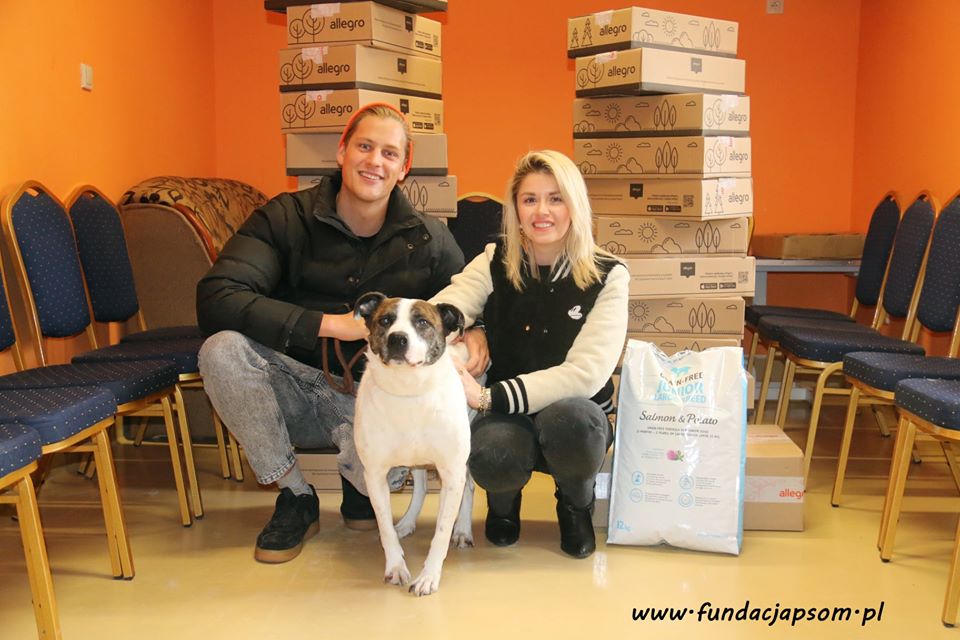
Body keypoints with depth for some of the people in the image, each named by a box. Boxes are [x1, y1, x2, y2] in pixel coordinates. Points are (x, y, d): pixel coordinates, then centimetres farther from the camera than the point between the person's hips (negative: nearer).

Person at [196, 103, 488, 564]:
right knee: (223, 349, -29)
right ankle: (296, 497, -8)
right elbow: (215, 299, -20)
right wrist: (330, 323, -26)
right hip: (296, 390, 1)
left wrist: (475, 336, -16)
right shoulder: (287, 218, -6)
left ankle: (358, 477, 9)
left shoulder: (428, 240, 0)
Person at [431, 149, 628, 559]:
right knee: (492, 455, -34)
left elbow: (586, 372, -18)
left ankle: (576, 506, 1)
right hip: (509, 418, 1)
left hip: (574, 416, 0)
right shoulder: (496, 262, -1)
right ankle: (503, 501, 7)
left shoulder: (607, 276, -8)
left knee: (566, 416, -36)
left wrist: (489, 397, -26)